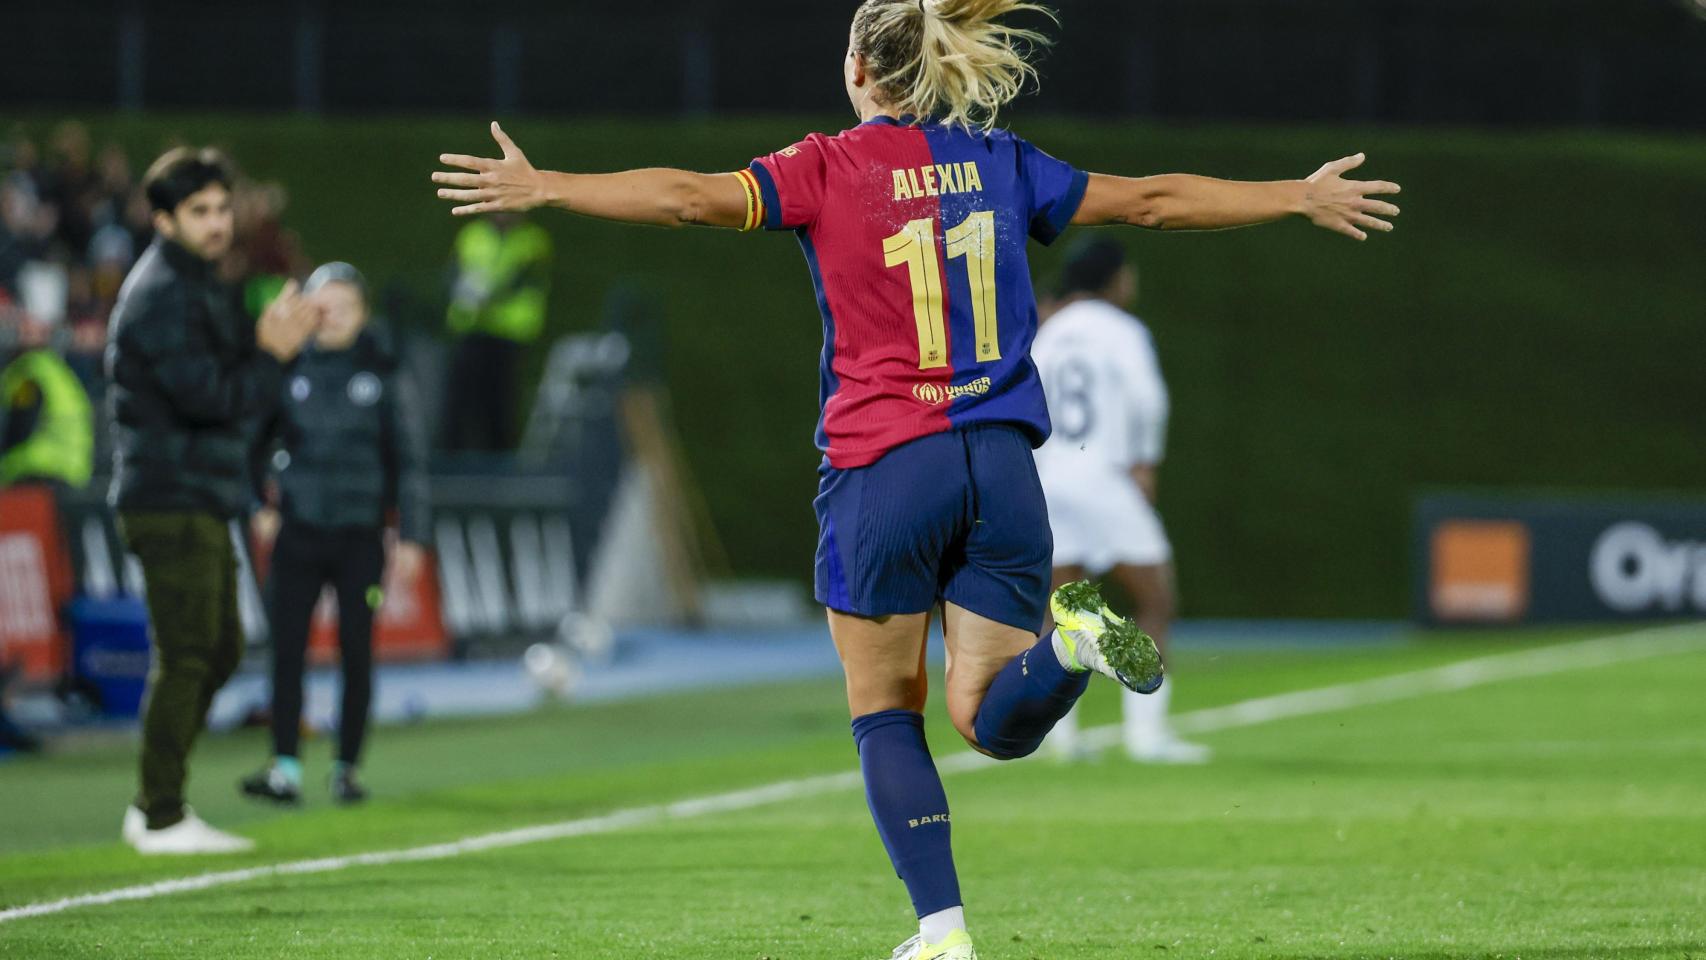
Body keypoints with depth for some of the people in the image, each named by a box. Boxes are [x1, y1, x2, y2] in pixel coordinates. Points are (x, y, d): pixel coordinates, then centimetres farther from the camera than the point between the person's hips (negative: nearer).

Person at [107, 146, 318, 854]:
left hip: (202, 502, 10)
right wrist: (271, 354, -13)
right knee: (186, 657, -9)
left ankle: (155, 804, 19)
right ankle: (163, 819, -4)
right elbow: (208, 395, -23)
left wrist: (267, 342, 2)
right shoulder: (161, 295, -15)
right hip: (170, 500, -10)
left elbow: (230, 383, 18)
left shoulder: (198, 285, 19)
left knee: (219, 651, 14)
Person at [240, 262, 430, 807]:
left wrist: (411, 537, 0)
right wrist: (257, 505, 4)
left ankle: (347, 768, 9)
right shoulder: (290, 369, 4)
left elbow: (408, 459, 4)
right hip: (298, 532, 1)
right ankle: (286, 769, -4)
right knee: (287, 649, -6)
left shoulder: (383, 374, 1)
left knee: (357, 652, 0)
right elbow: (255, 443, 15)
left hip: (360, 537, -1)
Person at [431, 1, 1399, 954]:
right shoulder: (1001, 164, 9)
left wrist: (540, 186, -6)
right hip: (1000, 464, 3)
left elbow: (689, 195, -12)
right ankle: (1070, 638, -24)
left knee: (887, 717, 9)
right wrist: (1303, 197, 27)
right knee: (997, 723, 8)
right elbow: (1153, 199, 16)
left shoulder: (830, 170, -3)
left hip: (883, 466, -3)